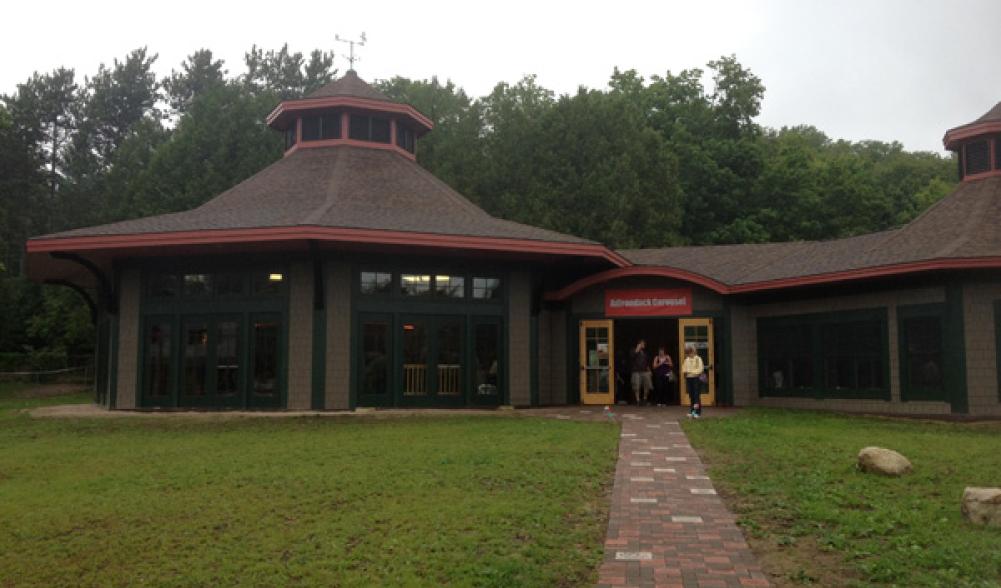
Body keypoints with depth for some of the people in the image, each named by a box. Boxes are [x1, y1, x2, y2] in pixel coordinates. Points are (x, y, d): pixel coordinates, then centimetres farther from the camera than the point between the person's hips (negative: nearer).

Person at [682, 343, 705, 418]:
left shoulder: (698, 359, -8)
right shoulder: (687, 360, 10)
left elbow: (700, 369, -14)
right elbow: (683, 369, 14)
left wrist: (690, 371, -14)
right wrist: (685, 371, -9)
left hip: (696, 378, -5)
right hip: (688, 379, 5)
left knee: (696, 396, -5)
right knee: (691, 396, 8)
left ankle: (698, 412, -1)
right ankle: (692, 411, 14)